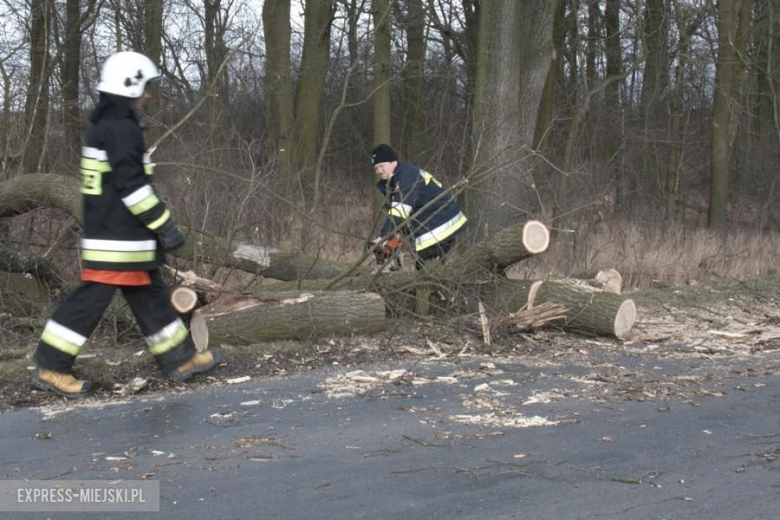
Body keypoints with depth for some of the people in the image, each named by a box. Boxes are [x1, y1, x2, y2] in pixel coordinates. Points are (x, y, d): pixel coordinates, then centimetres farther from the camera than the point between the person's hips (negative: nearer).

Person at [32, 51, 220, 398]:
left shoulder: (104, 127, 15)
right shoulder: (121, 130, -16)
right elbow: (132, 186, -21)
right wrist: (165, 226, -16)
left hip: (110, 232, 11)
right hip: (117, 240, -11)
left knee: (150, 296, 13)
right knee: (91, 299, -5)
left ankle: (180, 359, 21)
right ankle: (50, 367, 1)